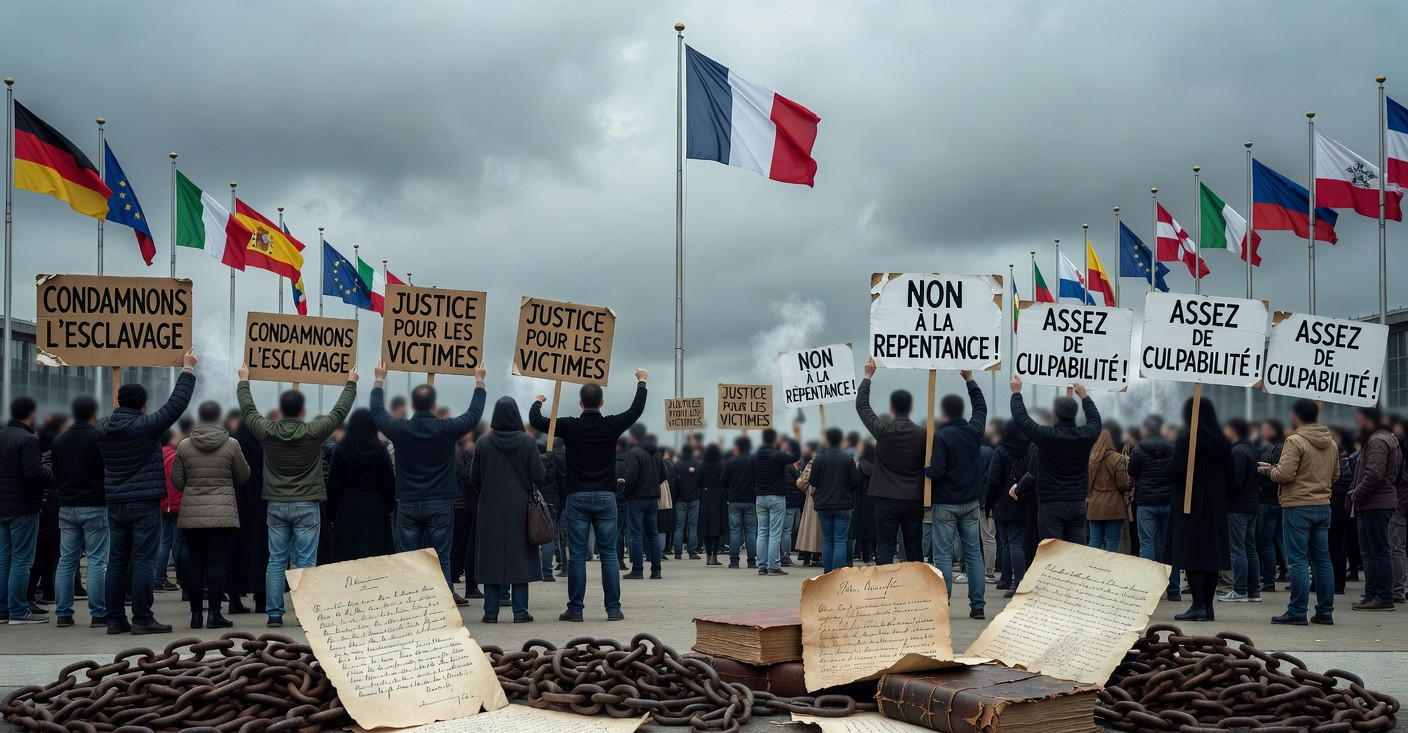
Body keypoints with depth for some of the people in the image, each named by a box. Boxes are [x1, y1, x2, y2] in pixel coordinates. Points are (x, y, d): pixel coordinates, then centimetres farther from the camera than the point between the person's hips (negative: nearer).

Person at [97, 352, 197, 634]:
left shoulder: (103, 427, 2)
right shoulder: (146, 426, -13)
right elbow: (177, 402, -8)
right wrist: (187, 369, 4)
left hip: (115, 504, 6)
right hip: (145, 504, -6)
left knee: (117, 562, 9)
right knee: (143, 562, -3)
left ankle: (115, 619, 12)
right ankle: (142, 619, -3)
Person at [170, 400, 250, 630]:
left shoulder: (184, 446, 1)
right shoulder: (231, 445, -4)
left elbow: (177, 481, 8)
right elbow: (243, 476, 6)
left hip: (192, 513, 2)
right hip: (222, 513, -2)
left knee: (195, 562, 7)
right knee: (217, 561, -2)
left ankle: (196, 614, 11)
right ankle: (215, 614, -3)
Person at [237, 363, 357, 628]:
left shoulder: (267, 432, -3)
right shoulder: (313, 432, -9)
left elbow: (247, 410, 15)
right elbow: (339, 412, 3)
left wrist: (244, 382, 31)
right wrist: (351, 383, 18)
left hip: (276, 506, 3)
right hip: (307, 506, -2)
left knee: (276, 561, 6)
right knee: (305, 562, 0)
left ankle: (274, 614, 6)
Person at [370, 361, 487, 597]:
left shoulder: (399, 429, -5)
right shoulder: (447, 429, -7)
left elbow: (377, 412, 16)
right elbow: (474, 413, 11)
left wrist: (379, 380, 31)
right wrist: (479, 381, 26)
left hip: (407, 506, 1)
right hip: (441, 506, -1)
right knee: (440, 560, 1)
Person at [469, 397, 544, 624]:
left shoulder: (483, 443, -3)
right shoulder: (527, 442, -7)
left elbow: (474, 478, 2)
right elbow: (538, 477, -7)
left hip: (491, 509, 1)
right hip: (520, 509, -1)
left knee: (491, 556, 6)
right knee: (520, 556, 4)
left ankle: (491, 611, 6)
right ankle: (520, 611, 2)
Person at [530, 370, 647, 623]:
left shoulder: (570, 427, -5)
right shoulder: (611, 426, -2)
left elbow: (535, 420, 8)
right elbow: (636, 410, 15)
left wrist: (537, 402, 30)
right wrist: (641, 382, 32)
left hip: (577, 498, -1)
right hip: (606, 498, 1)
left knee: (576, 556, 2)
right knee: (609, 554, 4)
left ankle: (575, 609, 3)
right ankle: (613, 609, 4)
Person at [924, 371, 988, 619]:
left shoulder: (941, 436, -15)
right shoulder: (974, 430, 3)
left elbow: (936, 472, -20)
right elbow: (981, 407, 23)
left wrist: (922, 470, 1)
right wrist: (969, 380, 30)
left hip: (946, 504, -5)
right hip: (972, 502, 5)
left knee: (943, 554, 0)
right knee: (974, 553, 7)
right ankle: (977, 605, 7)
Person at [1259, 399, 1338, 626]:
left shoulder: (1295, 441, -13)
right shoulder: (1331, 443, 11)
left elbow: (1284, 475, -18)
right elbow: (1335, 475, 18)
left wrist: (1268, 470, 1)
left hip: (1298, 507, -7)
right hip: (1323, 507, 7)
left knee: (1297, 561, -4)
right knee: (1322, 560, 11)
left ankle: (1297, 612, -3)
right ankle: (1325, 612, 13)